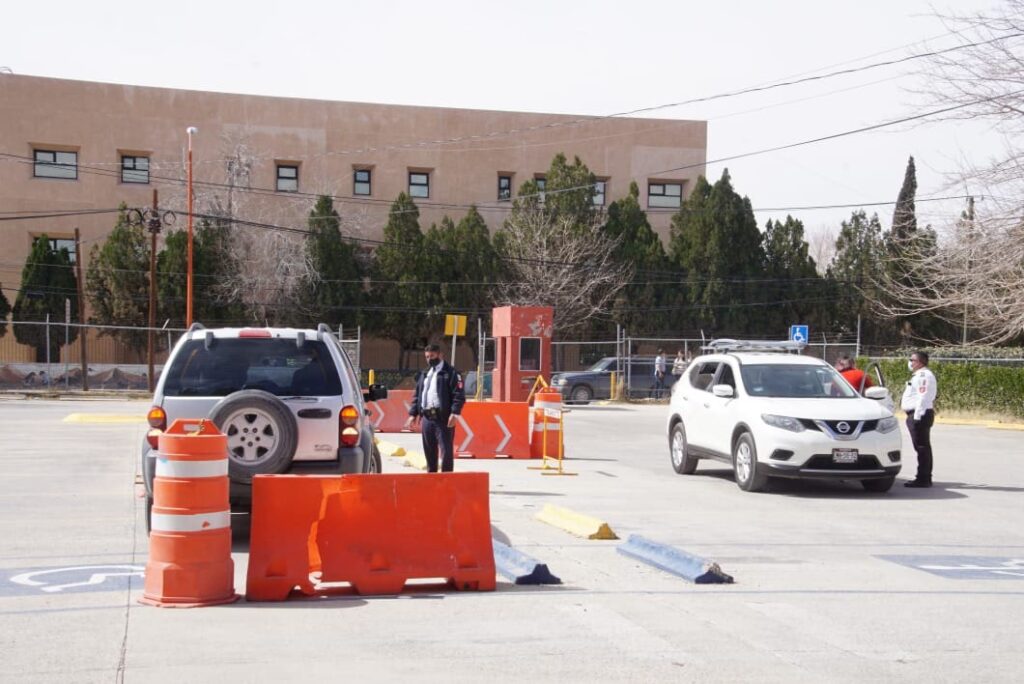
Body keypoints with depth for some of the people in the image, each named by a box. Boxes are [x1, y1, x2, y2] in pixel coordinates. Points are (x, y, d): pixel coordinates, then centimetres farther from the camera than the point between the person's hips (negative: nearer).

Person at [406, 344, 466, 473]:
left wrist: (454, 413, -20)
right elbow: (417, 395, 22)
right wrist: (413, 413, 13)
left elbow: (459, 395, -10)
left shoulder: (450, 372, -3)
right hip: (426, 418, 7)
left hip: (443, 418, -7)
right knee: (429, 451, 13)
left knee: (446, 450, -6)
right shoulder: (424, 374, 20)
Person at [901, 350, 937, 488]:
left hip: (920, 415, -11)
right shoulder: (919, 375, 20)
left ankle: (923, 479, -8)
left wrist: (917, 415, -24)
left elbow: (923, 397, -22)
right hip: (916, 415, 11)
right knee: (922, 447, 14)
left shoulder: (924, 375, -14)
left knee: (922, 447, -9)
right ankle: (924, 478, 20)